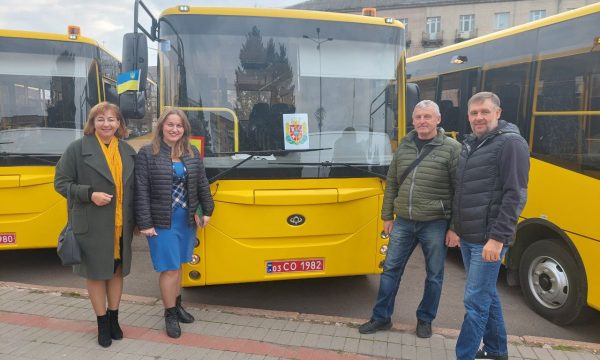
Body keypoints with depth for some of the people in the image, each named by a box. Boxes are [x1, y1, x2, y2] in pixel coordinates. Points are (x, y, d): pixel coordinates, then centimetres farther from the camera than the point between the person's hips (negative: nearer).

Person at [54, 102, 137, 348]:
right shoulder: (77, 148, -6)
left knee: (117, 271, 14)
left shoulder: (128, 151, 7)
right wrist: (89, 194, -19)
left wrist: (135, 220, 8)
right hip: (92, 226, -3)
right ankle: (102, 322, 25)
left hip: (121, 226, 4)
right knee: (96, 272, 8)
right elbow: (61, 183, -4)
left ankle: (114, 318, 31)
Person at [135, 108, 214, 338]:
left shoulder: (193, 153, 7)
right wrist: (144, 223, -12)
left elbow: (202, 184, 12)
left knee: (178, 265, 16)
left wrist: (207, 211, 10)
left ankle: (177, 305, 33)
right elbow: (141, 191, -10)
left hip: (187, 219, 4)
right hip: (162, 221, -4)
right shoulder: (147, 153, -7)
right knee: (169, 268, 1)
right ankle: (169, 314, 18)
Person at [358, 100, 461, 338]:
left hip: (435, 224, -3)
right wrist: (387, 216, 10)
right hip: (403, 222, 4)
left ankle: (425, 319, 32)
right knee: (390, 269, 10)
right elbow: (392, 184, 11)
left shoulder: (452, 148, -8)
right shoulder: (404, 146, 6)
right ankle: (381, 317, 24)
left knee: (434, 275, 11)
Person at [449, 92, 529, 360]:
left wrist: (498, 238, -22)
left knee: (476, 302, -3)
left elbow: (515, 195, -18)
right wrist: (455, 227, 18)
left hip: (488, 239, -8)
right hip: (467, 237, 8)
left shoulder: (511, 143, -12)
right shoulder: (469, 145, 13)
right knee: (487, 295, 19)